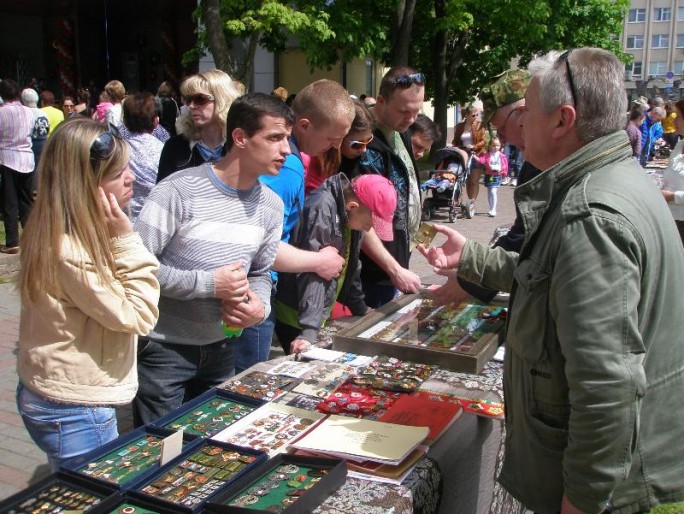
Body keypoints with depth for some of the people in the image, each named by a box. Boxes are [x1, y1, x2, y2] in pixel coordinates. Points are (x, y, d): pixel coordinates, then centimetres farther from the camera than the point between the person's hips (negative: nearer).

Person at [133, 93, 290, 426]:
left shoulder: (271, 205, 4)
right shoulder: (179, 191, -18)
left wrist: (261, 307, -9)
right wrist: (210, 284, -22)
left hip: (221, 348, 6)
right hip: (163, 349, -6)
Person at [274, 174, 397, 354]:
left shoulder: (351, 214, 4)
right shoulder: (322, 208, -23)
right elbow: (312, 271, -28)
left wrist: (361, 310, 21)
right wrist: (309, 330, -32)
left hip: (322, 315, 8)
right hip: (295, 317, -8)